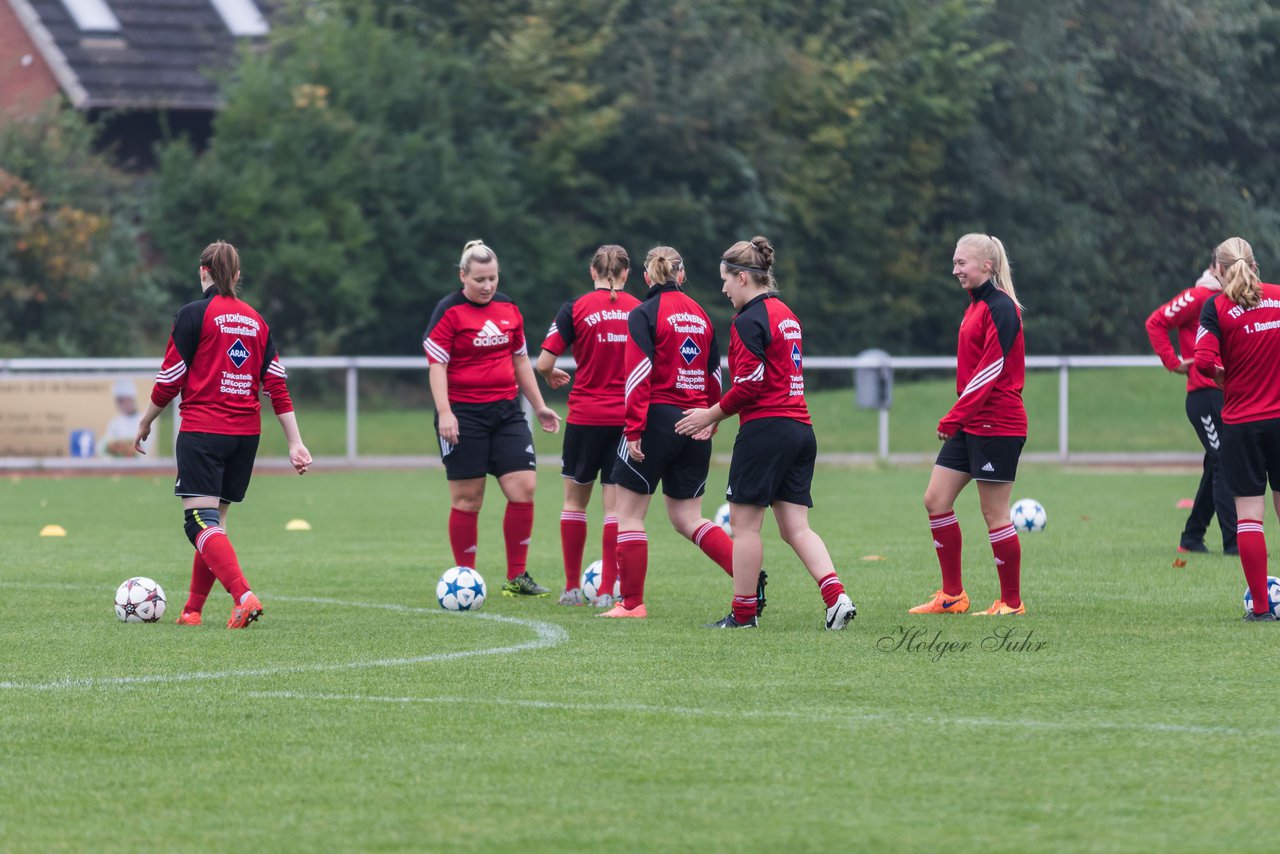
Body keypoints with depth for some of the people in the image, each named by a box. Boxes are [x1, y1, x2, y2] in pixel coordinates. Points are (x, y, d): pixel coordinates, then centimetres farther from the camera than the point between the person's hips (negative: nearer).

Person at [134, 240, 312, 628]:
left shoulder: (193, 315, -5)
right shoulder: (256, 320, 11)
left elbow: (170, 380, -5)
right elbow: (277, 385, 7)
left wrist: (145, 423, 10)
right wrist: (295, 443, 7)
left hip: (203, 429, -6)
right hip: (246, 435, 6)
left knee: (201, 520, -11)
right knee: (214, 520, 15)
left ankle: (244, 596, -30)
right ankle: (193, 609, 17)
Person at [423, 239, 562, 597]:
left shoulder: (508, 308, 11)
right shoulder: (449, 312, -7)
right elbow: (436, 365, -11)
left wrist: (539, 406, 20)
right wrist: (444, 413, -20)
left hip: (506, 412, 5)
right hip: (463, 415, -5)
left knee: (524, 487, -6)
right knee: (467, 497, -1)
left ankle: (517, 577, 4)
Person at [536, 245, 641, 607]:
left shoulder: (575, 309, -6)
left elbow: (543, 363, -8)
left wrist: (552, 375, 14)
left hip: (585, 417, -1)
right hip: (628, 419, 1)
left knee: (575, 500, 14)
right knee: (616, 505, 3)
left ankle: (572, 587, 15)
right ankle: (607, 591, -1)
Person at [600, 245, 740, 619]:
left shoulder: (644, 315, -7)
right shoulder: (701, 315, 12)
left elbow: (639, 375, -15)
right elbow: (714, 376, 15)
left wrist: (633, 430, -14)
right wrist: (708, 423, 23)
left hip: (658, 420, -6)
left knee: (629, 512, 5)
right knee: (687, 518, 13)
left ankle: (632, 602, 5)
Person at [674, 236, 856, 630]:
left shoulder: (749, 321, -11)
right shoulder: (786, 314, 17)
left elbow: (750, 384, -17)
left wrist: (711, 415, -5)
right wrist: (719, 413, 21)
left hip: (765, 428, -9)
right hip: (800, 428, 9)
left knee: (744, 522, 2)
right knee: (796, 527, 6)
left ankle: (743, 613, 7)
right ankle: (837, 597, -10)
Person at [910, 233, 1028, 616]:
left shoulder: (1000, 308, -14)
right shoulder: (975, 306, 15)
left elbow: (991, 369, -20)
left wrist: (956, 416, -20)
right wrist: (958, 417, 15)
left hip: (997, 424, -10)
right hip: (970, 424, 10)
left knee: (994, 513, -3)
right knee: (936, 501, 6)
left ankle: (1012, 602, 7)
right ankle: (952, 596, 13)